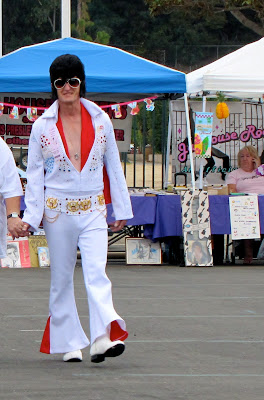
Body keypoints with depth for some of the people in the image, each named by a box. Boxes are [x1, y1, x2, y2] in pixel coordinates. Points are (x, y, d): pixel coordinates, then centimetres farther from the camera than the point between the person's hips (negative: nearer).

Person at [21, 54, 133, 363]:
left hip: (93, 211, 0)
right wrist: (31, 216, -3)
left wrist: (122, 210, 12)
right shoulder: (42, 126, 2)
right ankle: (69, 343, 14)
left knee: (96, 272, -16)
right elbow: (35, 175, 4)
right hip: (57, 211, 0)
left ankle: (104, 337, -28)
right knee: (61, 278, 6)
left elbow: (114, 167, 11)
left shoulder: (101, 121, 4)